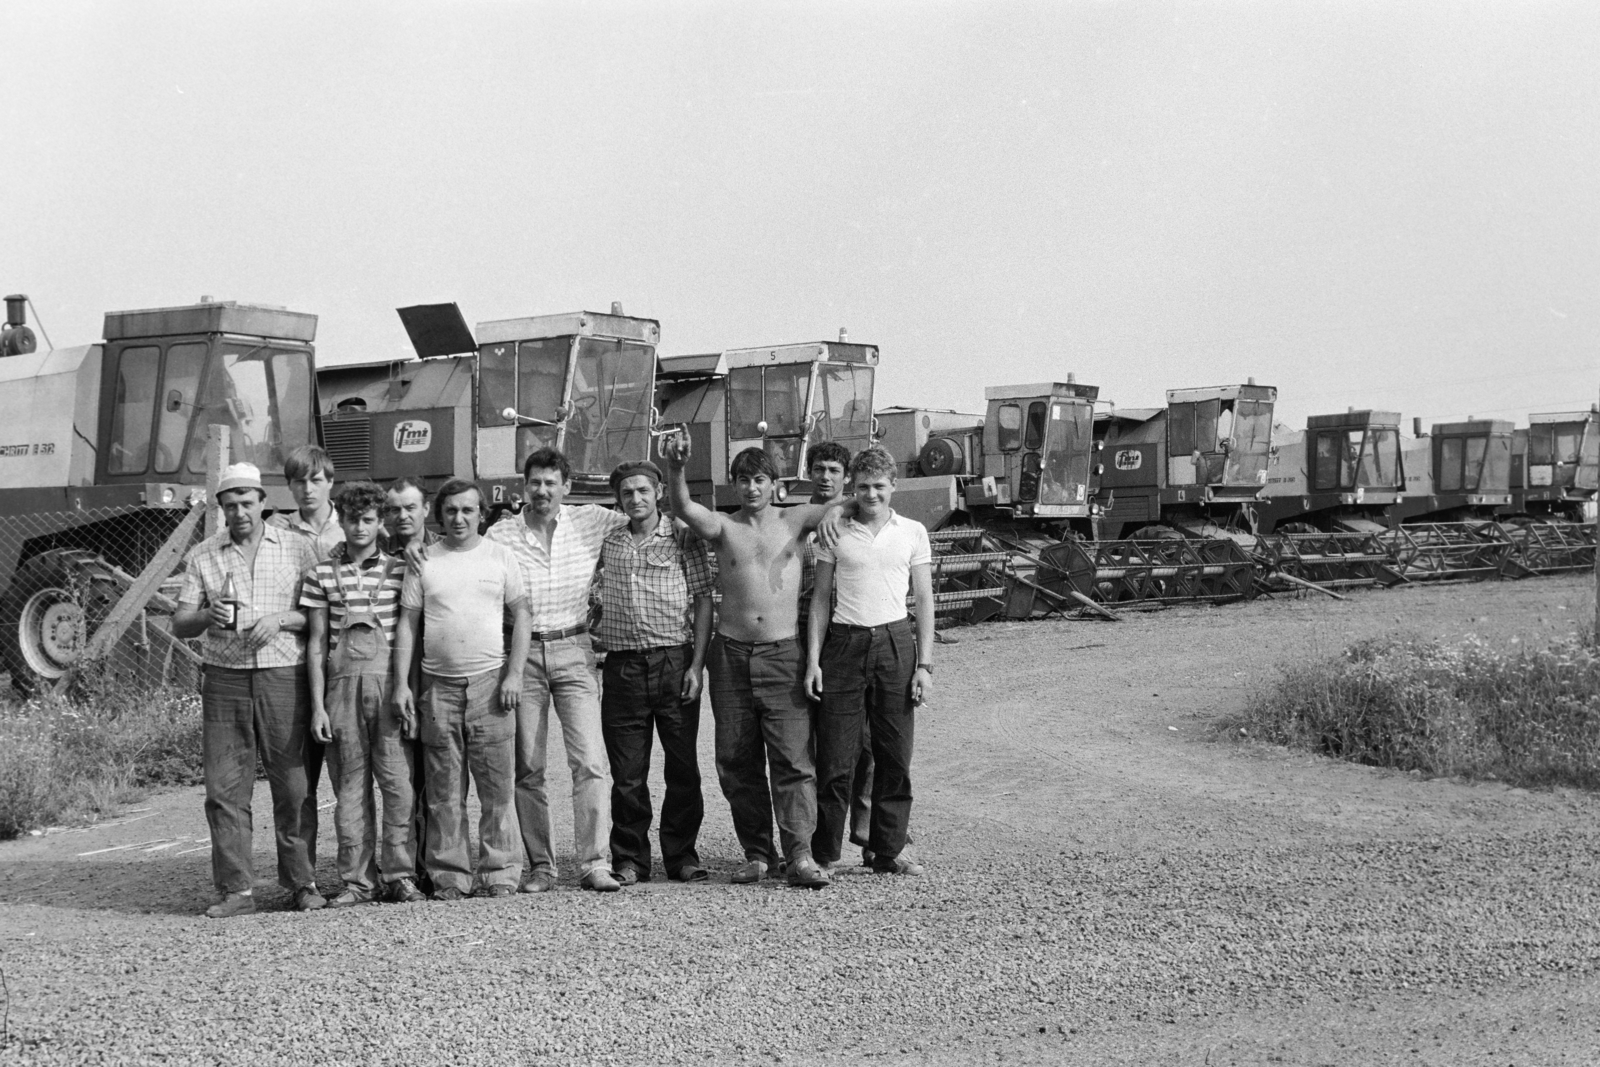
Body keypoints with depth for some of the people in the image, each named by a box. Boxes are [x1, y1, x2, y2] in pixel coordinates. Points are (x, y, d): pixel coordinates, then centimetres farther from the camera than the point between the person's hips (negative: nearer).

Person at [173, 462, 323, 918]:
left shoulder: (297, 548, 7)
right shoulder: (202, 556, 10)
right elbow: (180, 624, 8)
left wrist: (281, 619, -12)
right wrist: (207, 616, -13)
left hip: (284, 675, -1)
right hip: (225, 678, 1)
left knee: (294, 785, -1)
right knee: (225, 787, -1)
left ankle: (302, 881, 11)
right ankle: (236, 890, 4)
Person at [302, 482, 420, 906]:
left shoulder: (399, 570, 7)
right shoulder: (322, 574, 8)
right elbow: (316, 643, 8)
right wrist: (317, 706, 2)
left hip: (390, 682, -1)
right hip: (342, 682, 1)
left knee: (399, 783, -4)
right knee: (350, 786, 3)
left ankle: (400, 874, 4)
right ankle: (358, 879, 9)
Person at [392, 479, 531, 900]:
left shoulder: (499, 558, 6)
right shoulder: (423, 562, 7)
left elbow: (520, 616, 7)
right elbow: (407, 624, 7)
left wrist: (513, 675, -3)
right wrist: (401, 684, -1)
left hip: (491, 682, -1)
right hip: (439, 686, 1)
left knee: (497, 786, -1)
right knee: (444, 790, 3)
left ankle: (498, 871, 5)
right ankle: (449, 875, 9)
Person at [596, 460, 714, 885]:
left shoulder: (683, 538, 4)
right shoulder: (607, 542, 12)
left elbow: (702, 599, 1)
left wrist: (697, 664, -7)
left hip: (674, 661, -2)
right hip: (623, 665, 2)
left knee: (682, 766, 2)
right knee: (627, 772, 3)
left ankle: (682, 854, 12)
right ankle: (629, 859, 11)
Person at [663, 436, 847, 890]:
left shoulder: (793, 521, 8)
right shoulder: (722, 527, 7)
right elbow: (683, 507, -13)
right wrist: (675, 467, -28)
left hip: (783, 652, -2)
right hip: (732, 652, 2)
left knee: (793, 758, -8)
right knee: (737, 760, 5)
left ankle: (800, 856, -11)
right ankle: (757, 853, 14)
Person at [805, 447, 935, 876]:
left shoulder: (913, 532, 8)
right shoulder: (835, 533, 7)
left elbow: (924, 600, 8)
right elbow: (821, 599, 9)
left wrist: (924, 664, 1)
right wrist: (813, 659, 0)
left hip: (895, 643, 1)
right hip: (845, 644, -1)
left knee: (895, 755, 2)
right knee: (835, 757, -3)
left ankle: (889, 849, 13)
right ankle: (824, 853, 6)